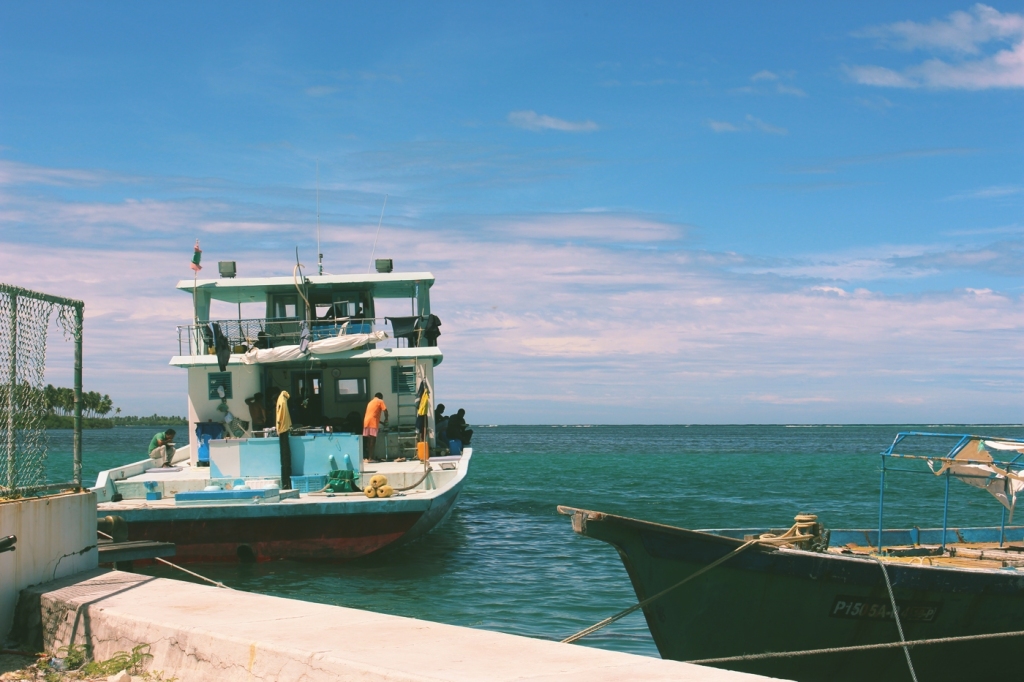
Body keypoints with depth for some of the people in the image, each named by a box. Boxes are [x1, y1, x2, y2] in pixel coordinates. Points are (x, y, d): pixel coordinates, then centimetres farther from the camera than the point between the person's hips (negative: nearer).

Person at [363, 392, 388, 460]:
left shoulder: (370, 402, 30)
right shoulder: (380, 401, 8)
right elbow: (385, 410, -5)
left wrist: (380, 422, 38)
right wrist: (386, 419, 12)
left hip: (366, 422, 7)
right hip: (373, 422, -7)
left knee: (367, 440, 11)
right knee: (372, 440, -8)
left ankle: (366, 457, 13)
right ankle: (370, 458, -13)